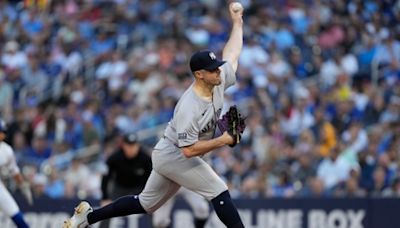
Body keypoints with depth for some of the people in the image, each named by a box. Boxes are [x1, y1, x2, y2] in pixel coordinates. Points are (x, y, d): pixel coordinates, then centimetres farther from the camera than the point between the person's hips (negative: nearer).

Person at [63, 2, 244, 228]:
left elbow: (232, 54, 13)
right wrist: (222, 141, -28)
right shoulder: (189, 107, -31)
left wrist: (237, 22, 16)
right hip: (173, 155, -9)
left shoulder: (218, 81, -6)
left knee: (146, 204, 17)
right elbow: (189, 150, -32)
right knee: (220, 192, -12)